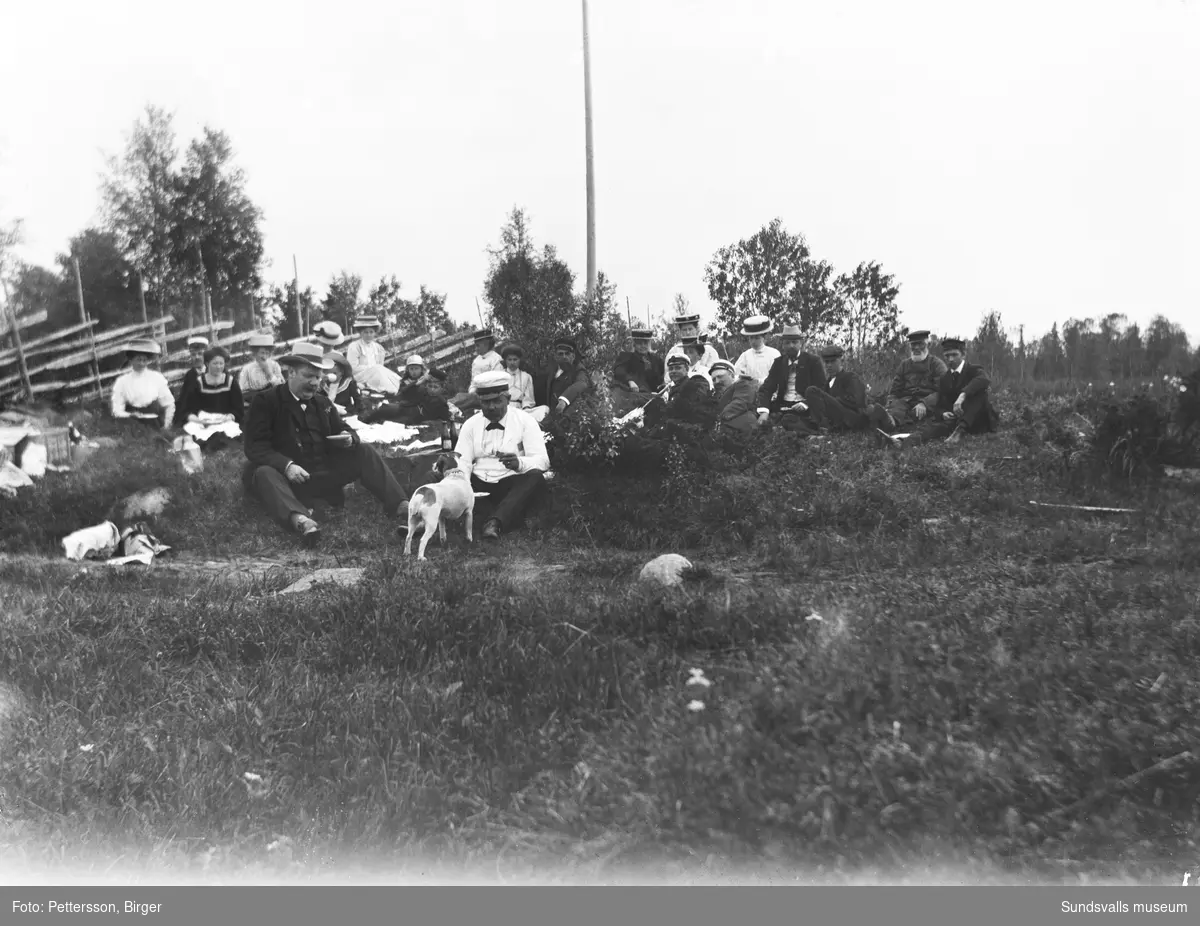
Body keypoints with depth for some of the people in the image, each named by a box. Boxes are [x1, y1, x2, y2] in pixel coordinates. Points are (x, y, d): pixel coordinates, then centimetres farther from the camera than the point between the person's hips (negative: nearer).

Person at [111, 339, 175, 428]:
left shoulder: (157, 378, 5)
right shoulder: (122, 381, 3)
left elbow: (169, 404, 11)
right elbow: (117, 411, 2)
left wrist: (165, 426, 5)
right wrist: (130, 416, -15)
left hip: (154, 426, 0)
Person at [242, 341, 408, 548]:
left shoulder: (323, 403, 15)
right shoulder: (266, 402, -3)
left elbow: (343, 430, 18)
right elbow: (253, 446, -11)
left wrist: (349, 439, -10)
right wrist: (286, 465, -27)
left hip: (324, 474, 5)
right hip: (291, 476, -5)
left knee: (364, 451, -8)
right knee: (264, 473, -36)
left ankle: (399, 505, -24)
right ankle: (299, 520, -65)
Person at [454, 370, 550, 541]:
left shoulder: (525, 421, 3)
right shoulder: (471, 424, 11)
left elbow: (542, 461, -8)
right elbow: (462, 462, 2)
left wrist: (519, 463, -31)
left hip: (511, 485, -3)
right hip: (477, 484, 3)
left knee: (536, 477, -35)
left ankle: (495, 523, -55)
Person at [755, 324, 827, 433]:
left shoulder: (813, 361, 4)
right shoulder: (778, 362, 14)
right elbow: (766, 388, 3)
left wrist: (806, 404, -20)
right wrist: (764, 411, -17)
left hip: (806, 408, -4)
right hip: (782, 406, 4)